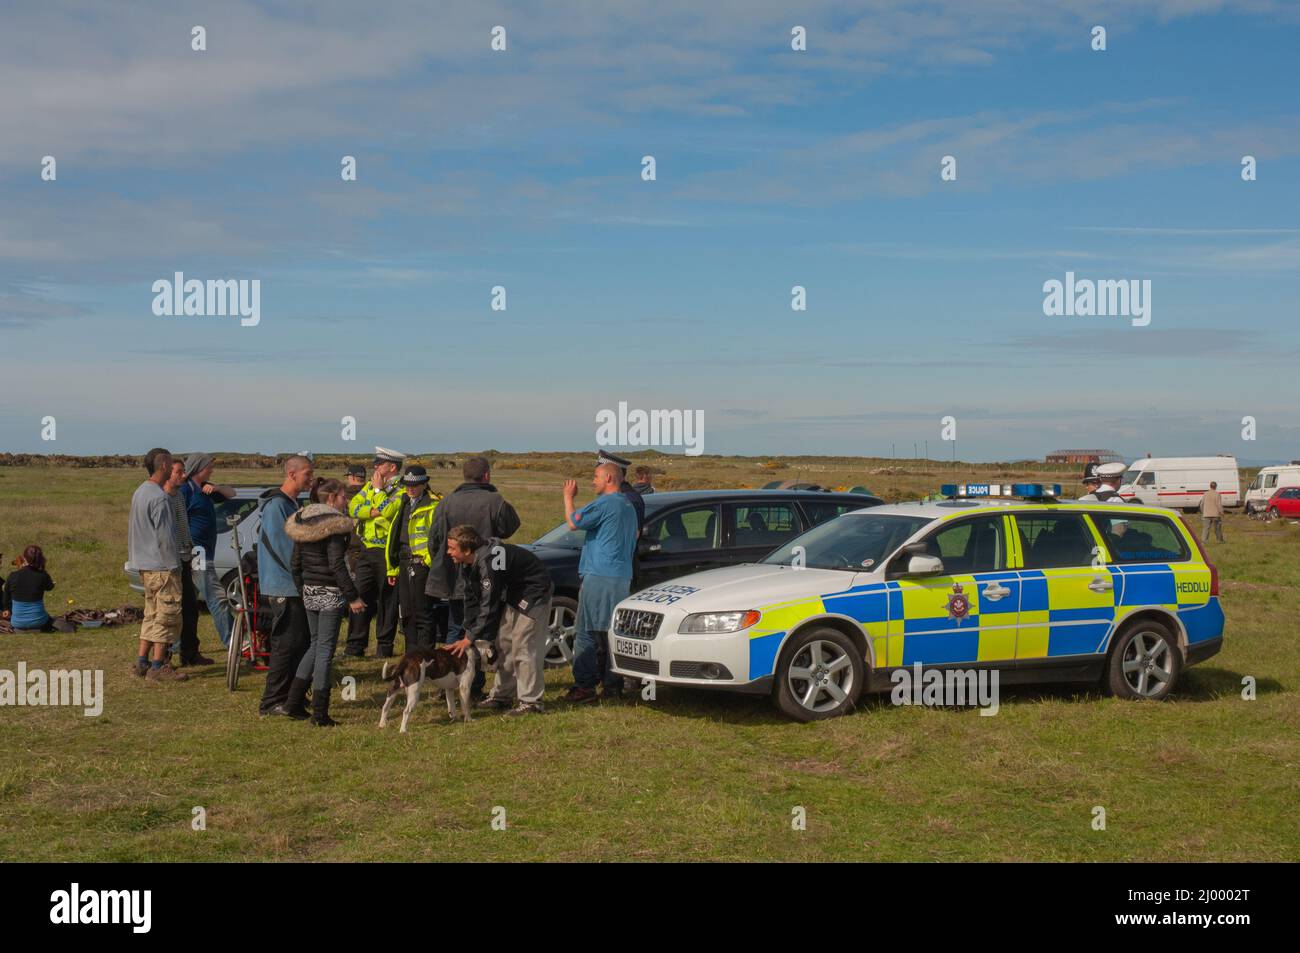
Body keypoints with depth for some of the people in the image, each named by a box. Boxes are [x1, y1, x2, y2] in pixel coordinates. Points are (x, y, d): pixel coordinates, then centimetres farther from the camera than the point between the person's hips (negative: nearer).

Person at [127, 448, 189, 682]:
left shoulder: (139, 492, 14)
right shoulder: (159, 497, -17)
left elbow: (133, 529, 20)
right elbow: (165, 536, -18)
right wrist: (174, 565, -13)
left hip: (143, 564, 10)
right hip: (161, 566, -10)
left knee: (152, 614, 15)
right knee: (168, 614, -5)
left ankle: (141, 662, 16)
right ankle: (158, 666, -4)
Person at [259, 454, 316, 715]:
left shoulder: (293, 504, 16)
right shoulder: (276, 505, -15)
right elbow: (282, 548, -19)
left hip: (298, 587, 10)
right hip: (284, 587, -10)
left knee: (301, 643, 12)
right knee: (286, 644, -7)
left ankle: (293, 697, 20)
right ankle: (272, 701, -1)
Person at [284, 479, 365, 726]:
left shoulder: (302, 525, 10)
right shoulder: (334, 525, -14)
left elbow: (295, 564, 13)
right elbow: (337, 566, -19)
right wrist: (353, 597, -14)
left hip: (309, 593, 7)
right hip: (330, 594, -7)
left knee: (315, 644, 20)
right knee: (325, 649, -2)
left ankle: (293, 701, 19)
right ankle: (320, 713, 2)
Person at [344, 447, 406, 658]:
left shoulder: (401, 489, -8)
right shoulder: (370, 485, 14)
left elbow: (388, 511, -23)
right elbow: (353, 507, 2)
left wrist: (378, 490, -10)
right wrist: (374, 511, -14)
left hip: (387, 551, -6)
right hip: (367, 550, 7)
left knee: (387, 600, 2)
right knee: (360, 596, 7)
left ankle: (384, 646, 10)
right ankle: (355, 646, 12)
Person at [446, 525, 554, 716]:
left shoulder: (488, 562, -33)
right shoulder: (469, 564, -2)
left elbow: (489, 605, -32)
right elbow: (471, 599, 5)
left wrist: (471, 637, -27)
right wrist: (467, 632, -1)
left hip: (533, 594, -10)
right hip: (513, 596, 10)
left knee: (524, 647, -13)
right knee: (504, 644, 12)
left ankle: (531, 702, -7)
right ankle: (501, 696, 22)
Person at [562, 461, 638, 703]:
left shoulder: (605, 503, -12)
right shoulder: (628, 506, 18)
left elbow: (573, 522, -9)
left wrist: (568, 497, 5)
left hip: (599, 576, -9)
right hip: (623, 576, 9)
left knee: (586, 633, -4)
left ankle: (585, 686, -5)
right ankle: (613, 685, 12)